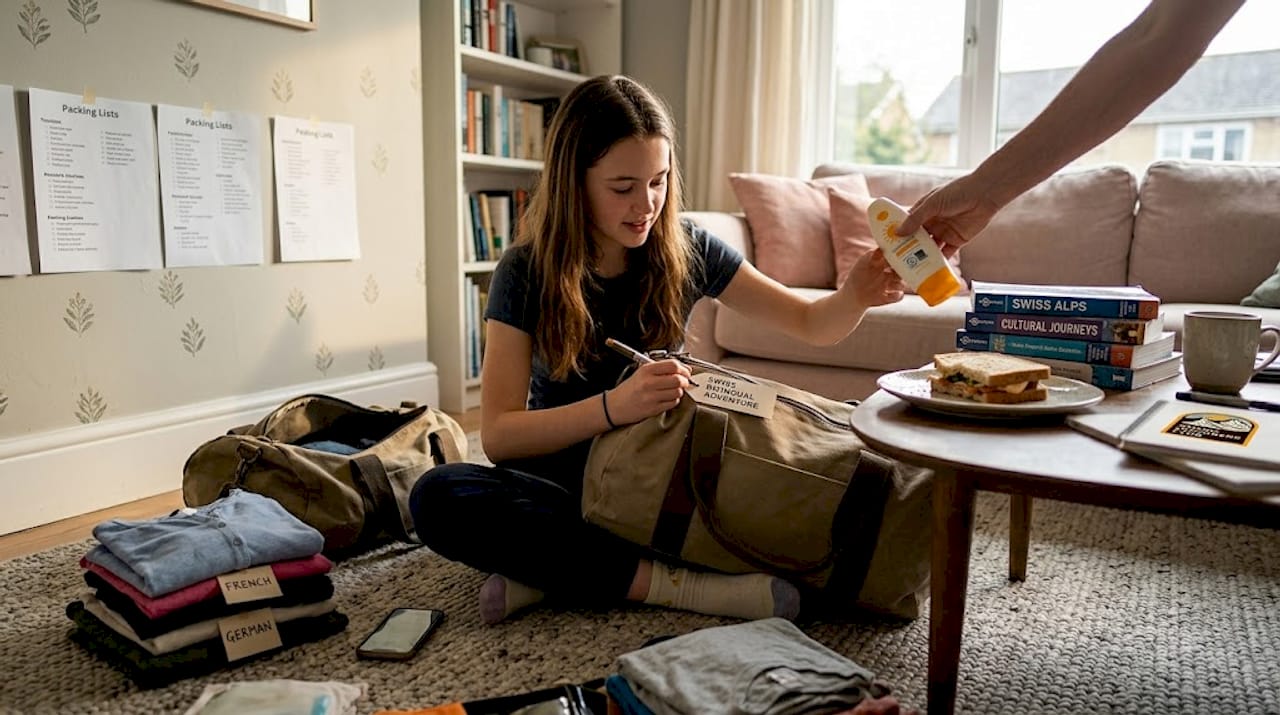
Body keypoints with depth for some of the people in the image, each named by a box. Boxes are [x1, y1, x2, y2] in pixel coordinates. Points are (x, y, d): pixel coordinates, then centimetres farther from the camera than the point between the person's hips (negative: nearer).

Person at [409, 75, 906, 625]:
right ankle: (671, 583, -29)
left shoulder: (687, 252, -5)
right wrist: (614, 406, -35)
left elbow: (813, 324, 3)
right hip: (566, 474, -2)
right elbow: (497, 435, -19)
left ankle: (550, 572, -21)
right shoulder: (526, 272, -11)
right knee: (438, 498, -30)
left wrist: (856, 296, -21)